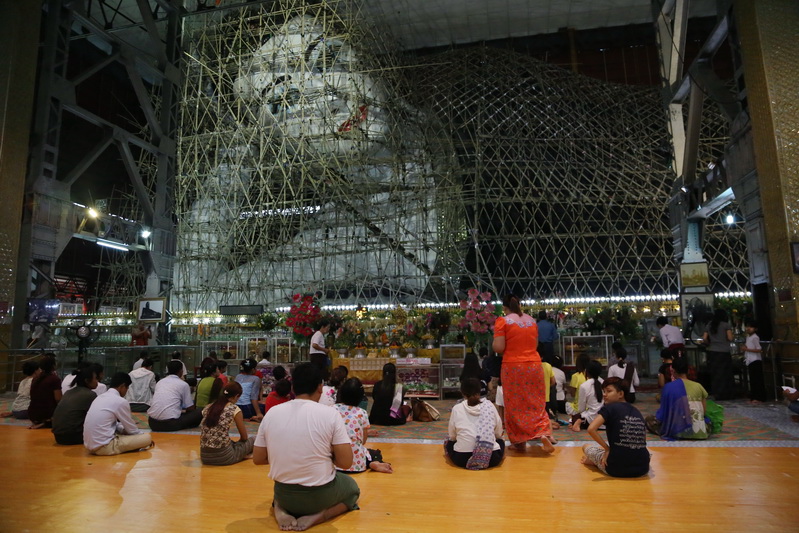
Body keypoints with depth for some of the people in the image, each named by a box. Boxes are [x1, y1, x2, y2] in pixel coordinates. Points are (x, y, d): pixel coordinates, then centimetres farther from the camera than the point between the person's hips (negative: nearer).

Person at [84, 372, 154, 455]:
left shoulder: (100, 397, 11)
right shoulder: (121, 401, -14)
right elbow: (131, 429, -1)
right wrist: (144, 435, 16)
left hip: (90, 444, 9)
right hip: (104, 447, -9)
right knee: (148, 437, -8)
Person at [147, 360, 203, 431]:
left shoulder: (159, 382, 18)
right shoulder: (183, 384, 3)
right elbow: (190, 409, 8)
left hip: (152, 423, 5)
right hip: (170, 423, -5)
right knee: (199, 414, 9)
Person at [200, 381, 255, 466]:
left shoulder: (207, 408, 10)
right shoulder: (234, 409, -4)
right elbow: (244, 437, 5)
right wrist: (236, 442, 29)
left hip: (204, 457, 6)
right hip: (223, 456, -6)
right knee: (252, 440, 16)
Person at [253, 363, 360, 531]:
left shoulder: (271, 413, -7)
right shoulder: (330, 414, -17)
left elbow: (258, 459, 1)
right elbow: (346, 462, -15)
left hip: (283, 495, 4)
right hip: (320, 495, -3)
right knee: (352, 487, 29)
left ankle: (282, 510, 7)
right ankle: (317, 516, 1)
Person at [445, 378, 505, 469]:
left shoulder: (457, 409, 1)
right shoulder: (489, 406, 3)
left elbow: (452, 436, 8)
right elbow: (498, 434, 9)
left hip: (461, 459, 0)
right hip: (491, 459, 0)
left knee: (448, 442, 31)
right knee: (500, 441, 31)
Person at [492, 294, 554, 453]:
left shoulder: (503, 321, -7)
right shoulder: (531, 320, 9)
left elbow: (498, 348, -14)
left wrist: (495, 339, 6)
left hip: (513, 367, -4)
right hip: (534, 365, 4)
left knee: (515, 406, 7)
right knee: (536, 404, 14)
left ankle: (519, 442, 15)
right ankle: (544, 433, -5)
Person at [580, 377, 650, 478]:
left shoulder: (609, 408, -6)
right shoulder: (637, 412, 12)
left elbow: (591, 429, -20)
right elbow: (642, 441, 20)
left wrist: (607, 448, -6)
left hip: (617, 469, -4)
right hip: (642, 469, 4)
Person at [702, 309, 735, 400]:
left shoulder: (709, 325, 8)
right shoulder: (726, 325, -2)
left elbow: (704, 338, 3)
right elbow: (730, 338, -9)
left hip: (712, 352, 4)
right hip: (723, 352, -3)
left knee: (714, 373, 8)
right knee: (724, 373, 4)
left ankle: (715, 394, 10)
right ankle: (724, 394, 6)